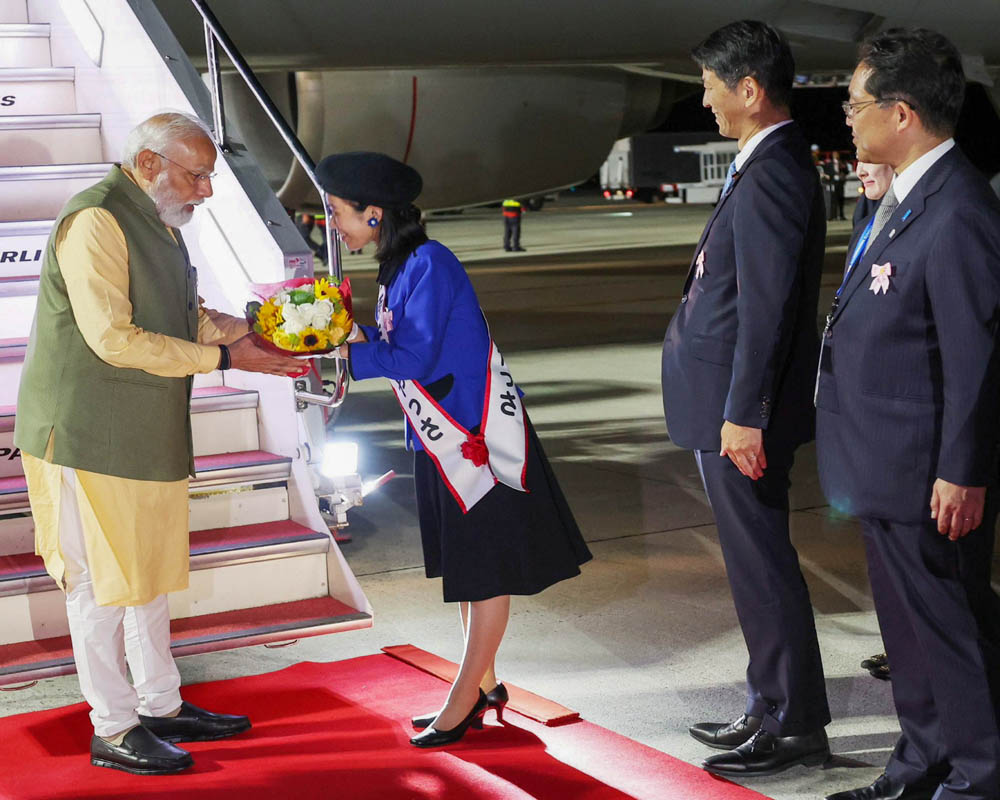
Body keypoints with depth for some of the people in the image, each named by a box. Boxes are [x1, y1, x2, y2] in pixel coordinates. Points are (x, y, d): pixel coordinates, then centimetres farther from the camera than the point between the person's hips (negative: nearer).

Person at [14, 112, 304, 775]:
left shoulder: (156, 221, 14)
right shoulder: (96, 221, -18)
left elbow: (183, 316, 20)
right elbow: (114, 338, -24)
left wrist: (248, 329, 2)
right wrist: (222, 357, -21)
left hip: (146, 434, 10)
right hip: (90, 436, -10)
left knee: (149, 572, 17)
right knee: (103, 583, 0)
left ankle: (161, 707, 29)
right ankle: (113, 730, 11)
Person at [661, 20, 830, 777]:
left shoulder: (772, 174, -18)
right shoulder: (770, 166, 13)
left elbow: (769, 304, -22)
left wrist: (743, 414, -22)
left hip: (745, 410, -10)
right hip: (728, 407, 10)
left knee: (762, 565, -1)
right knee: (756, 563, 17)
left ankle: (797, 723, 10)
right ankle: (772, 707, 29)